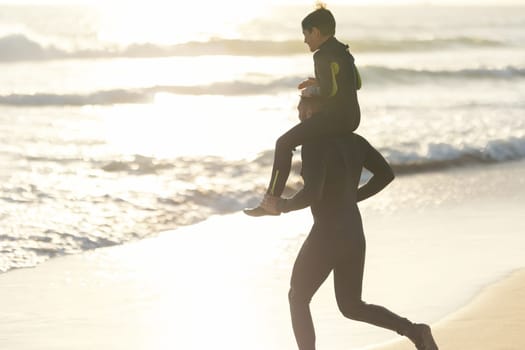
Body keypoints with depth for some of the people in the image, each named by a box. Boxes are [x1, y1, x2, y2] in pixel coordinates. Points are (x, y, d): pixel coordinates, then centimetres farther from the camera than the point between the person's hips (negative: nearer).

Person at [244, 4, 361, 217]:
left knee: (284, 143, -6)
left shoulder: (324, 55, -15)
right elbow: (356, 83, 23)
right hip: (351, 118, 10)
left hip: (335, 117, -10)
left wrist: (311, 91, -2)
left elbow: (330, 91, -22)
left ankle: (271, 201, -9)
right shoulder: (342, 51, 15)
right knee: (311, 136, 38)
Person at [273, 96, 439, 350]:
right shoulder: (353, 140, 7)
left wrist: (286, 205, -8)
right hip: (354, 235, 8)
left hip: (326, 237, -8)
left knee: (297, 300, 14)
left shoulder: (314, 145, -19)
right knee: (351, 307, 20)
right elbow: (386, 174, 11)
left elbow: (312, 193, -29)